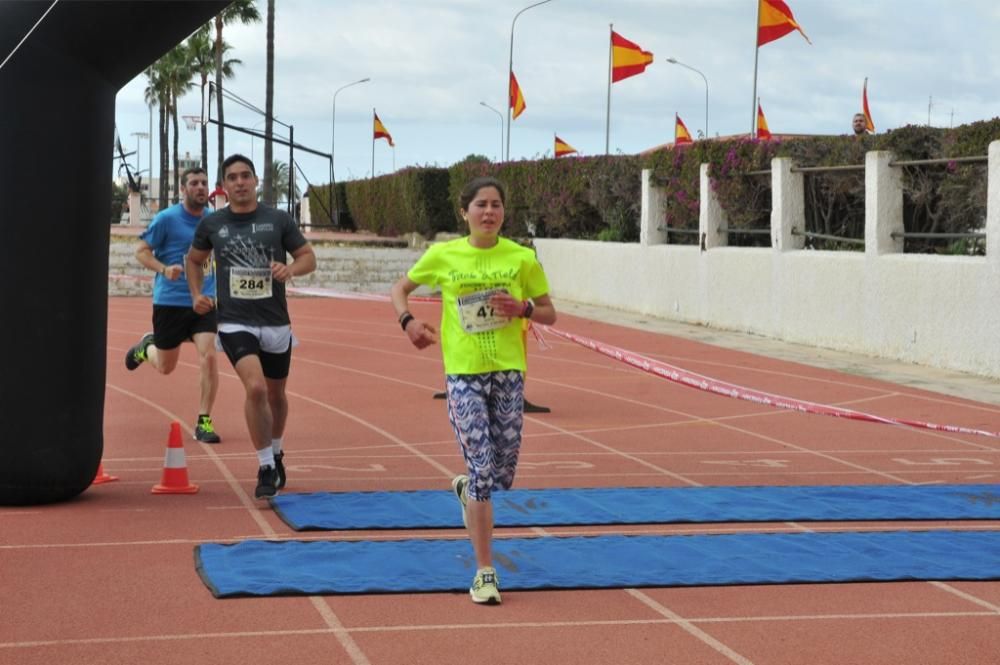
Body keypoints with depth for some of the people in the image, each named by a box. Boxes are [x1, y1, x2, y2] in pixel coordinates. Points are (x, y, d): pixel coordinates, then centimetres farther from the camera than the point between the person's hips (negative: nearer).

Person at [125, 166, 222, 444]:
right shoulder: (166, 219, -9)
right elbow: (141, 251, -6)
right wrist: (164, 269, -23)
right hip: (170, 301, -2)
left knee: (208, 356, -18)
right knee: (165, 367, 12)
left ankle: (204, 422, -7)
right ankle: (147, 346, 49)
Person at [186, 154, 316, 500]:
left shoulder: (278, 220, -2)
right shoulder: (212, 224, 2)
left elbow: (309, 257, 4)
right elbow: (194, 259, 19)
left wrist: (291, 269, -17)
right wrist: (197, 294, 5)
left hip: (276, 323, 2)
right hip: (235, 324, -2)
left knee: (276, 394, 16)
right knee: (256, 388, -22)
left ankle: (275, 455, 43)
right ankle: (266, 468, -9)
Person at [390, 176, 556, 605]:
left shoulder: (522, 258, 1)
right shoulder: (443, 255, 0)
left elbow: (549, 313, 9)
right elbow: (400, 288, 14)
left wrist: (524, 308, -13)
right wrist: (408, 320, -6)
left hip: (508, 372, 2)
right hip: (463, 374, -2)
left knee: (503, 476, 6)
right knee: (482, 469, -9)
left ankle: (465, 487, 45)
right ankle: (485, 572, -1)